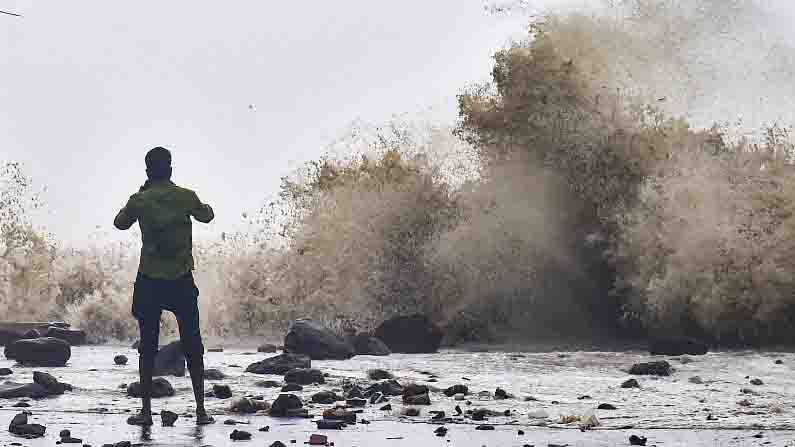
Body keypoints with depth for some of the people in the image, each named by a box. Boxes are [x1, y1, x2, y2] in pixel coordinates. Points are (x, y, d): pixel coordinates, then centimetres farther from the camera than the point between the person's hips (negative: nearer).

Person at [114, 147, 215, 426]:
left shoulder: (139, 200, -6)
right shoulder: (186, 197, -4)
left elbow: (120, 223, 14)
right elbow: (207, 216, 17)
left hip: (150, 282, 0)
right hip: (182, 280, 1)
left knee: (148, 347, 6)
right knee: (192, 347, 8)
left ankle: (146, 411, 5)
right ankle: (201, 410, 8)